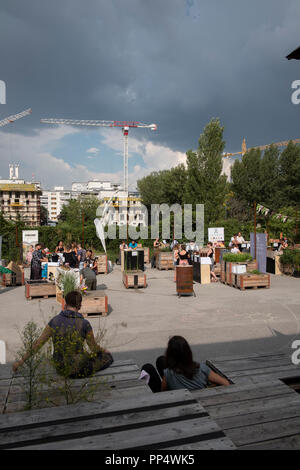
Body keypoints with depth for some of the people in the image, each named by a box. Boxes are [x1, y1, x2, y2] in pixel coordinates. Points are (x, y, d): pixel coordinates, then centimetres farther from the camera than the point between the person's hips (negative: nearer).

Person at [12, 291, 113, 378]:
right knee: (108, 357, 14)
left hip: (60, 367, 7)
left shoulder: (54, 321, -10)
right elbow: (94, 348, -6)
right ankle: (79, 374, 6)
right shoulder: (84, 324, -21)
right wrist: (103, 350, 17)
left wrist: (21, 361, 9)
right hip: (78, 367, -7)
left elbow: (38, 344, -3)